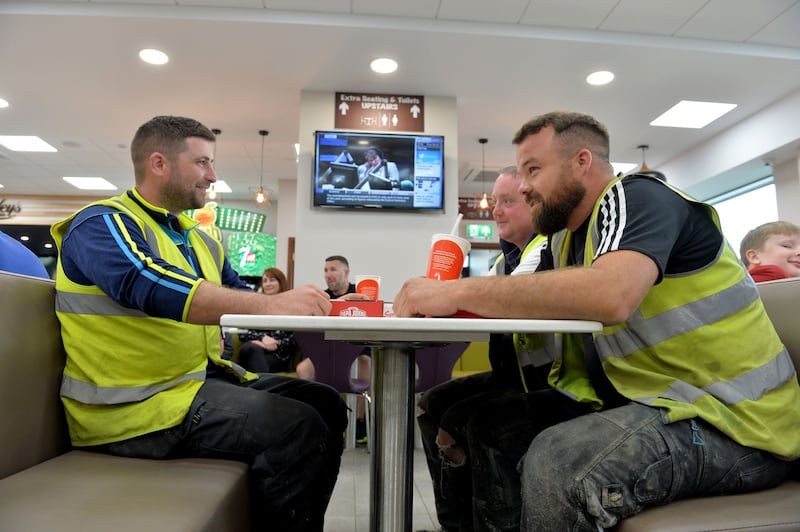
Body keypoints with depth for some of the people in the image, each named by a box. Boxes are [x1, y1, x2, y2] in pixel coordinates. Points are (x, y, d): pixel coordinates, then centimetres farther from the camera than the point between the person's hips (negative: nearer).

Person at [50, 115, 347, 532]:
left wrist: (320, 307, -3)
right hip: (135, 403, -8)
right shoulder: (102, 223, -10)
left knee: (326, 404, 2)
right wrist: (270, 304, -40)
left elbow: (239, 297, 14)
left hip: (203, 379, 9)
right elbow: (147, 286, -30)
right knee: (300, 429, -23)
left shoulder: (200, 241, 17)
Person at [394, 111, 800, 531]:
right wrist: (445, 299, -8)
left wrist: (458, 291, -31)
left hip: (733, 418, -8)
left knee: (554, 460, -31)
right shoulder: (564, 239, 12)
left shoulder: (638, 197, -14)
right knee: (491, 424, 2)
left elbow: (610, 295, -34)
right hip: (637, 400, 8)